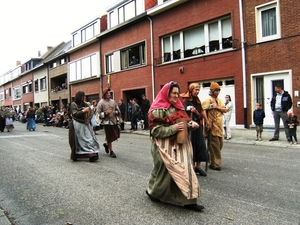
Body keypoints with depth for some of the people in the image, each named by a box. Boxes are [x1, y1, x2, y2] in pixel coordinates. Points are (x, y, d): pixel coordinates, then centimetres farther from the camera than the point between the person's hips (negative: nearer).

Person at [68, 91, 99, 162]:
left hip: (85, 124, 5)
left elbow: (90, 112, 10)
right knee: (77, 141, 0)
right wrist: (83, 111, -20)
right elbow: (74, 114, -15)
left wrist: (89, 119, -7)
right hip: (77, 125, -5)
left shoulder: (84, 104, 13)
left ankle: (92, 155, -1)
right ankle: (75, 156, 8)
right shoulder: (73, 104, -3)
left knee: (89, 138, -2)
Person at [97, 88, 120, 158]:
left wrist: (116, 112, -1)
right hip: (106, 122, -5)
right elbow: (98, 113, -6)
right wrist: (105, 113, -19)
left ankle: (106, 144, 33)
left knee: (116, 135, 6)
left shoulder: (113, 101, 11)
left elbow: (118, 110, 20)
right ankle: (111, 151, 16)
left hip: (114, 121, 5)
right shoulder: (101, 102, -4)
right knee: (109, 137, 1)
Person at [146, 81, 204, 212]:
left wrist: (191, 124, -3)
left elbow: (184, 120, 19)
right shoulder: (157, 110, -13)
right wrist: (173, 128, -24)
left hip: (179, 145, 7)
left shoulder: (177, 107, 11)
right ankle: (152, 191, 32)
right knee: (164, 170, 6)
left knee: (184, 170, 3)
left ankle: (188, 200, 9)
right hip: (165, 147, -7)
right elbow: (155, 130, -18)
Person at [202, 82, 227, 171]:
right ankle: (214, 164, 6)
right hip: (212, 127, -8)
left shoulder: (219, 100, 16)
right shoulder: (208, 100, -9)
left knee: (220, 144, 15)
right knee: (214, 145, -4)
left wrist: (217, 107, -9)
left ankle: (214, 162, 29)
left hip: (219, 126, 8)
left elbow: (225, 110, 7)